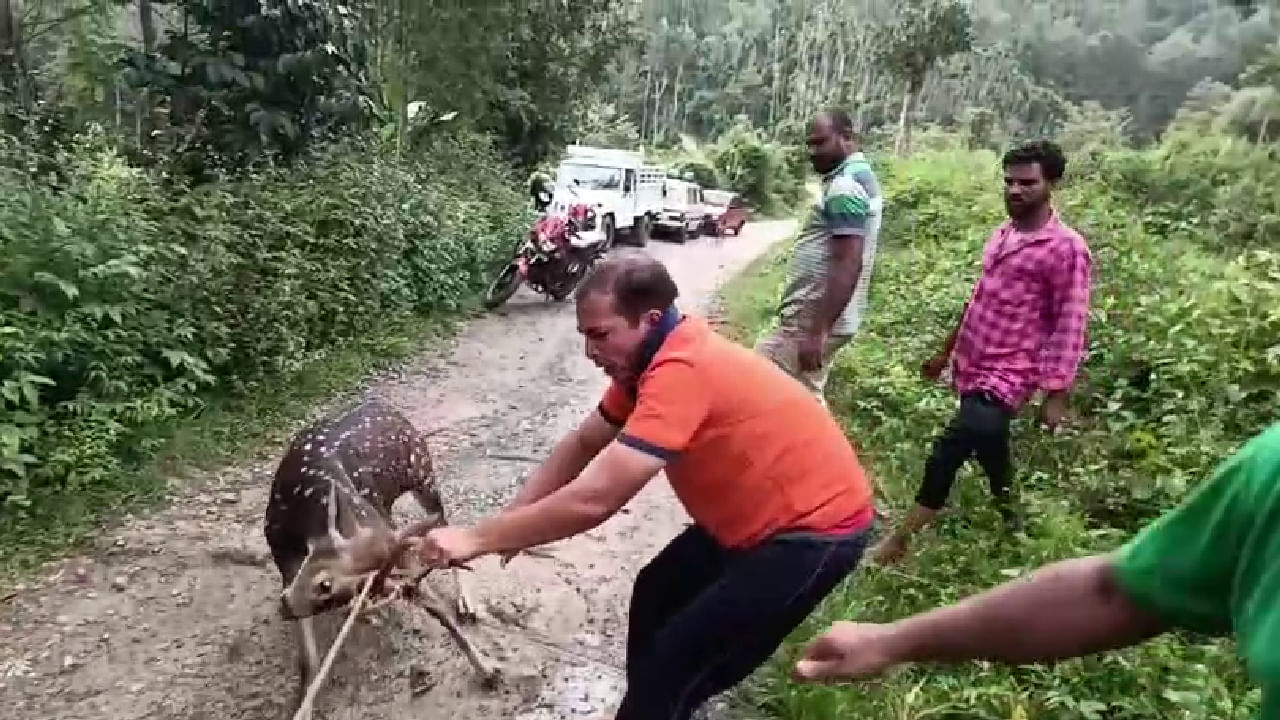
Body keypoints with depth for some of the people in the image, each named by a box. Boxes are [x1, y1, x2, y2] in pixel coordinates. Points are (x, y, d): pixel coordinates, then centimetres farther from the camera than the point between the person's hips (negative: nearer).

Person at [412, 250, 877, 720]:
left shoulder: (682, 370, -32)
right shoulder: (652, 359, 0)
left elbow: (594, 499, -35)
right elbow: (583, 444, 6)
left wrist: (475, 539, -25)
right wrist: (512, 523, -5)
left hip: (814, 531, -9)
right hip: (753, 515, 10)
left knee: (676, 664, -6)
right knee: (655, 598, 17)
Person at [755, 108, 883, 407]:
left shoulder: (844, 186, -17)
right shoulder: (860, 175, 16)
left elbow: (848, 265, -25)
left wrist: (818, 332, -27)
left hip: (810, 322, -10)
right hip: (819, 317, 11)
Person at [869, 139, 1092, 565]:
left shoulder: (1067, 249, -12)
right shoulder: (1002, 234, 11)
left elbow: (1070, 327, -14)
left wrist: (1056, 394, -17)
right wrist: (947, 351, 24)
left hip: (1005, 377, -8)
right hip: (971, 367, 8)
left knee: (947, 453, -19)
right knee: (989, 453, 20)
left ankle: (901, 537, -7)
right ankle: (1011, 528, 40)